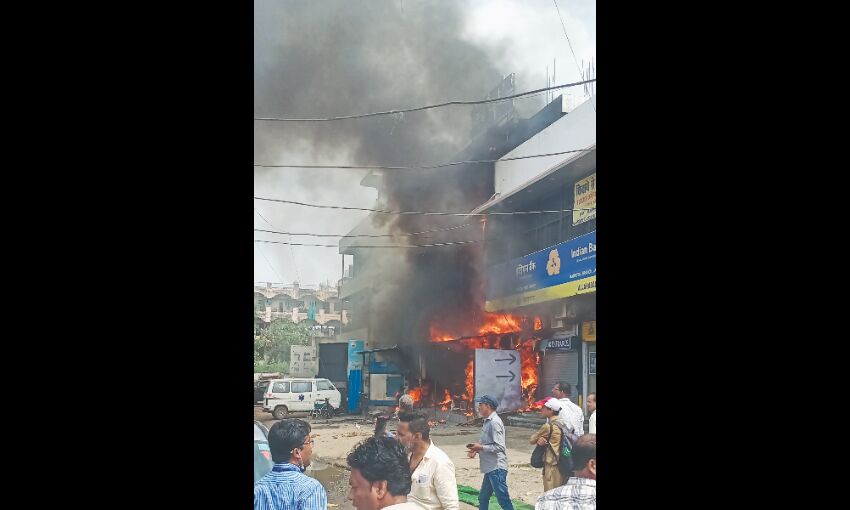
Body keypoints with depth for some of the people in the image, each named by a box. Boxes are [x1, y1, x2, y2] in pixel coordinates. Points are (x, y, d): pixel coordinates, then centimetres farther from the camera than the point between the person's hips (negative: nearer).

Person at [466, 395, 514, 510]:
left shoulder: (494, 422, -17)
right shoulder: (487, 421, 13)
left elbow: (499, 447, -22)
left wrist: (481, 447, -16)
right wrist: (476, 449, 6)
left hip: (497, 468, -10)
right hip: (490, 467, 10)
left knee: (503, 500, -7)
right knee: (483, 499, 18)